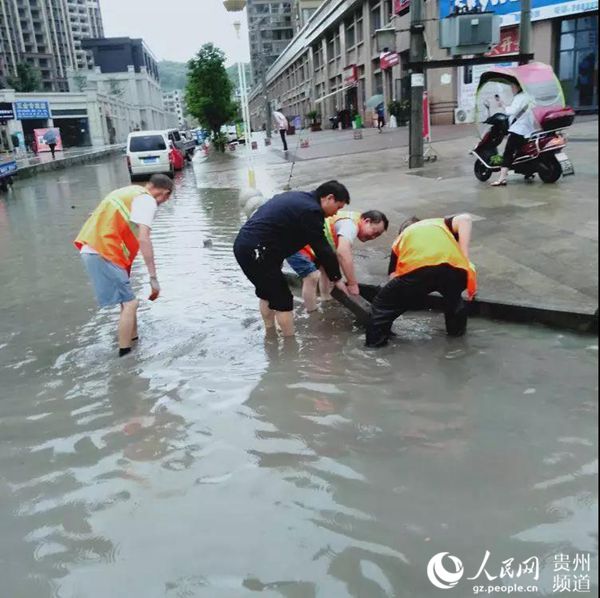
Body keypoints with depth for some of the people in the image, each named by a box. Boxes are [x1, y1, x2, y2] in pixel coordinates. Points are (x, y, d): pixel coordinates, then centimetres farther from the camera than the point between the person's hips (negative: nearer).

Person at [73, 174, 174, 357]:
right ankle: (125, 353, -1)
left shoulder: (130, 192, 22)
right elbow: (143, 240, -19)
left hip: (92, 250, 9)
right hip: (103, 254, -9)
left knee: (127, 301, 19)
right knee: (130, 304, -4)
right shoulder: (147, 200, -7)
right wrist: (153, 278, -19)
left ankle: (133, 339, 30)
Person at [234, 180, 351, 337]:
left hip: (244, 245, 10)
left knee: (266, 293, 25)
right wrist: (336, 278, 2)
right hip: (255, 252, -10)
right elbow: (323, 249, -10)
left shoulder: (299, 198, 16)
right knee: (282, 299, 0)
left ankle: (270, 335, 39)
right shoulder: (311, 211, -14)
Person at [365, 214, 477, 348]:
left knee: (383, 304, 22)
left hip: (416, 270, -2)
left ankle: (375, 340, 19)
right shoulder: (441, 223, 40)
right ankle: (457, 329, 43)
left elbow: (394, 278, 35)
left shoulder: (400, 239, 38)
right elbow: (464, 219, 16)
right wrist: (464, 260, 12)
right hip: (455, 268, 2)